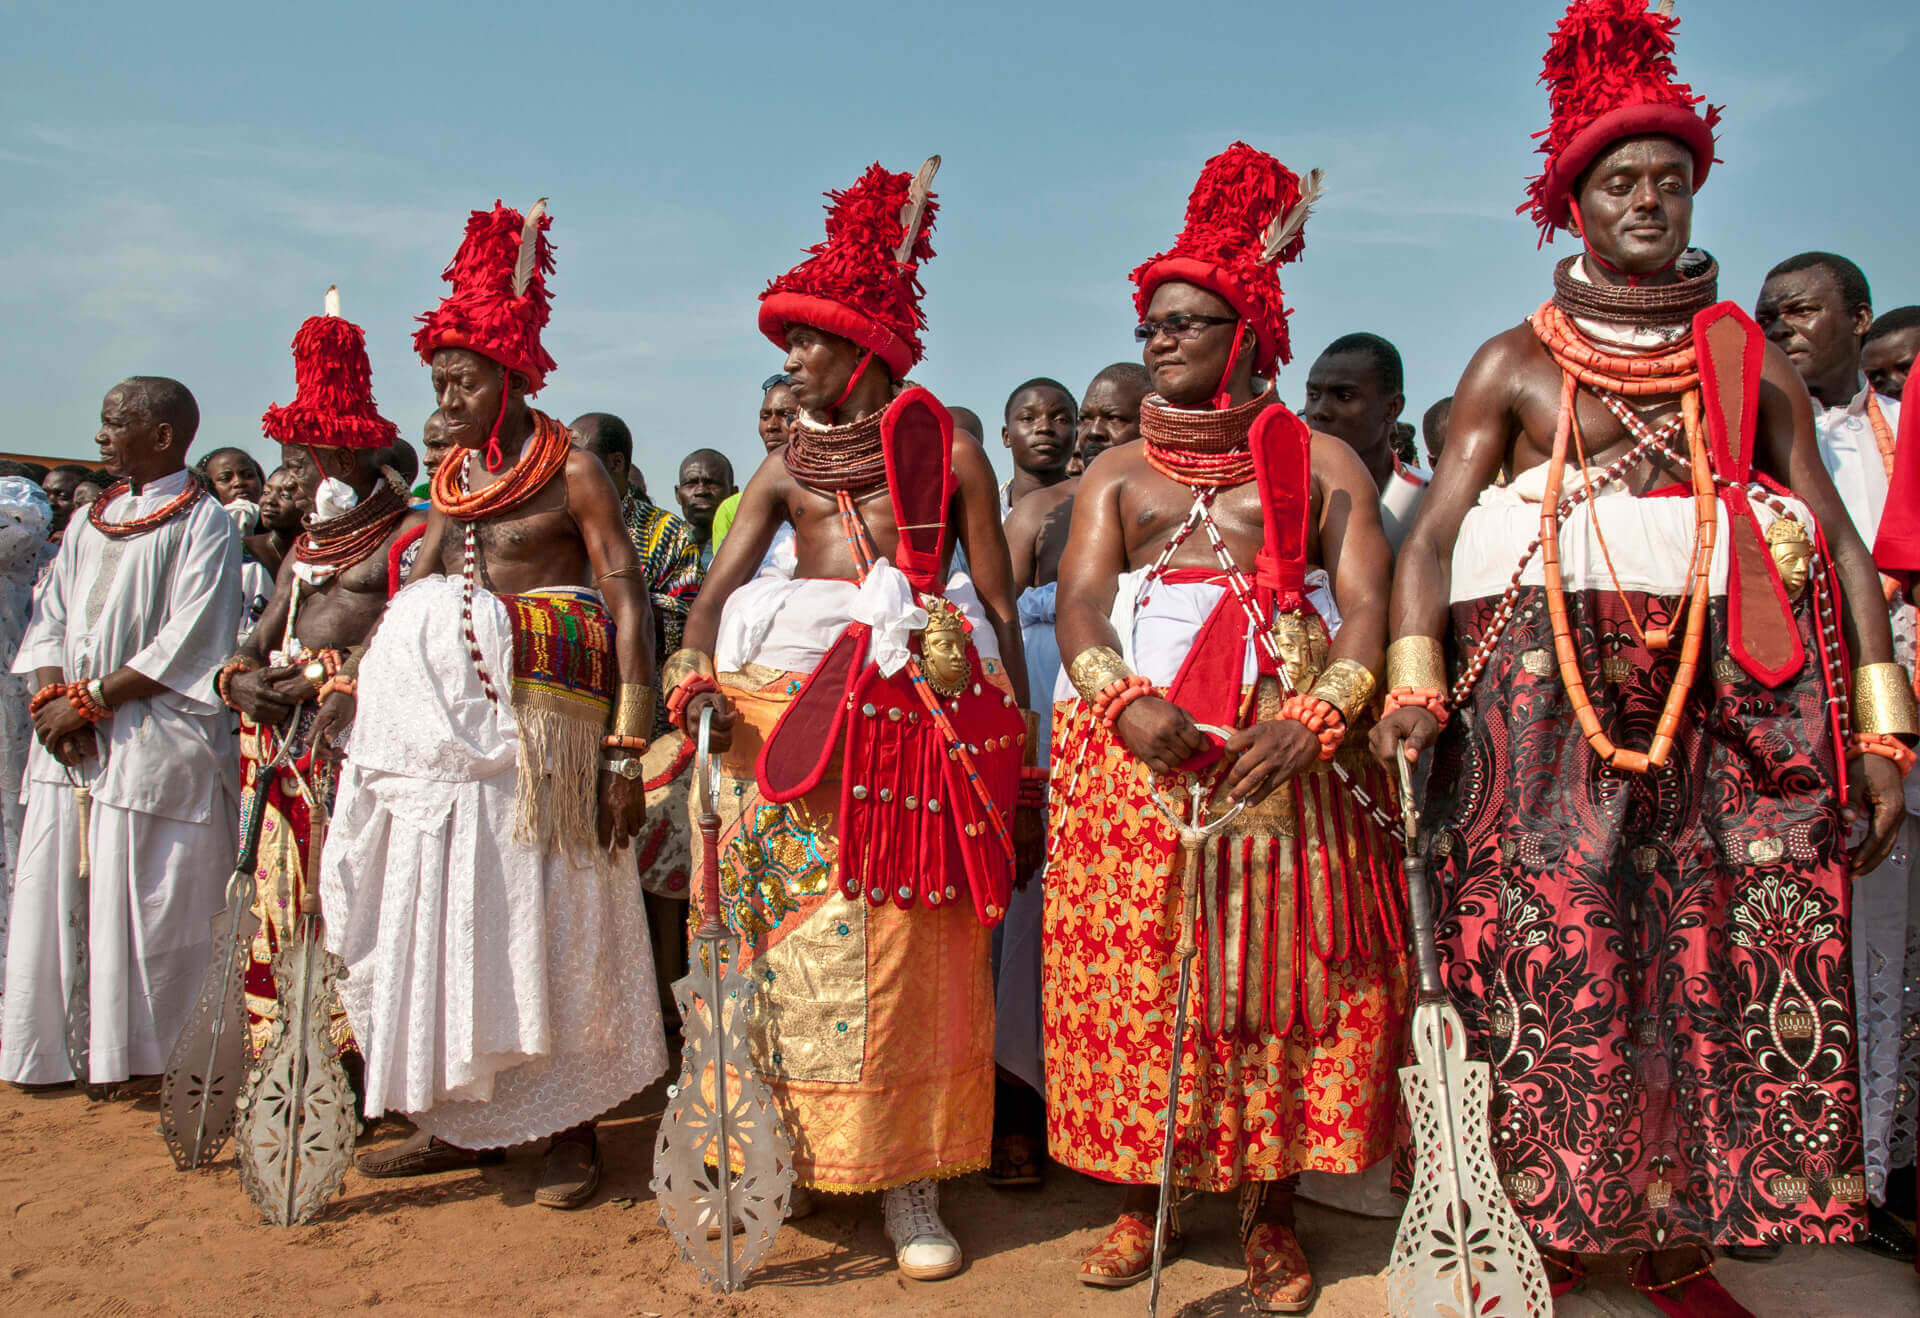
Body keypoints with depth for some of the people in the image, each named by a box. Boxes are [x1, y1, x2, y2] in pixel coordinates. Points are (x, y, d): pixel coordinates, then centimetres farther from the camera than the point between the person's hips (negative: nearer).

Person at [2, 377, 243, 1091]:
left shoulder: (203, 523, -5)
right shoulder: (89, 522, 18)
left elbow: (185, 644, -12)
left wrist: (90, 699, -13)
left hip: (155, 744, -7)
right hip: (71, 743, 7)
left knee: (144, 908, -2)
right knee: (58, 893, 9)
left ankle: (144, 1057, 10)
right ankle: (62, 1048, 20)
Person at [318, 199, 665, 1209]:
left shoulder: (572, 471, -5)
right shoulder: (455, 477, 14)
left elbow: (628, 607, -11)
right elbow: (413, 594, 18)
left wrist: (628, 746, -18)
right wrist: (352, 685, 5)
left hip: (536, 724, -7)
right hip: (438, 724, 7)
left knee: (539, 916, -1)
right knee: (436, 910, 10)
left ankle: (569, 1129, 13)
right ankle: (460, 1123, 24)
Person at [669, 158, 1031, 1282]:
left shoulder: (949, 456, 6)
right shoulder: (785, 470, 16)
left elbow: (1001, 609, 2)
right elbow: (719, 587, 5)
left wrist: (1013, 745, -4)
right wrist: (696, 662, -16)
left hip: (916, 716, -3)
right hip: (785, 709, 4)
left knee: (902, 952, -1)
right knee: (787, 940, 5)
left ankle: (910, 1185, 8)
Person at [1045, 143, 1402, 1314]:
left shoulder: (1323, 464, 11)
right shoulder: (1116, 475, 17)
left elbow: (1367, 605, -2)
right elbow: (1080, 601, 1)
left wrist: (1315, 717, -21)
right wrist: (1126, 700, -21)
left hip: (1286, 750, -1)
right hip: (1134, 749, 2)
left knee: (1279, 973, -1)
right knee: (1132, 973, 1)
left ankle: (1272, 1216, 13)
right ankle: (1138, 1202, 15)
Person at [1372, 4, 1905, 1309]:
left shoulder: (1753, 361, 15)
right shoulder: (1514, 363, 10)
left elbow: (1839, 539, 10)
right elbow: (1435, 529, 0)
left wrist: (1879, 724, 1)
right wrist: (1414, 676, -17)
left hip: (1727, 691, 2)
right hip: (1544, 688, -2)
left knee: (1717, 957, 0)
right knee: (1550, 952, -4)